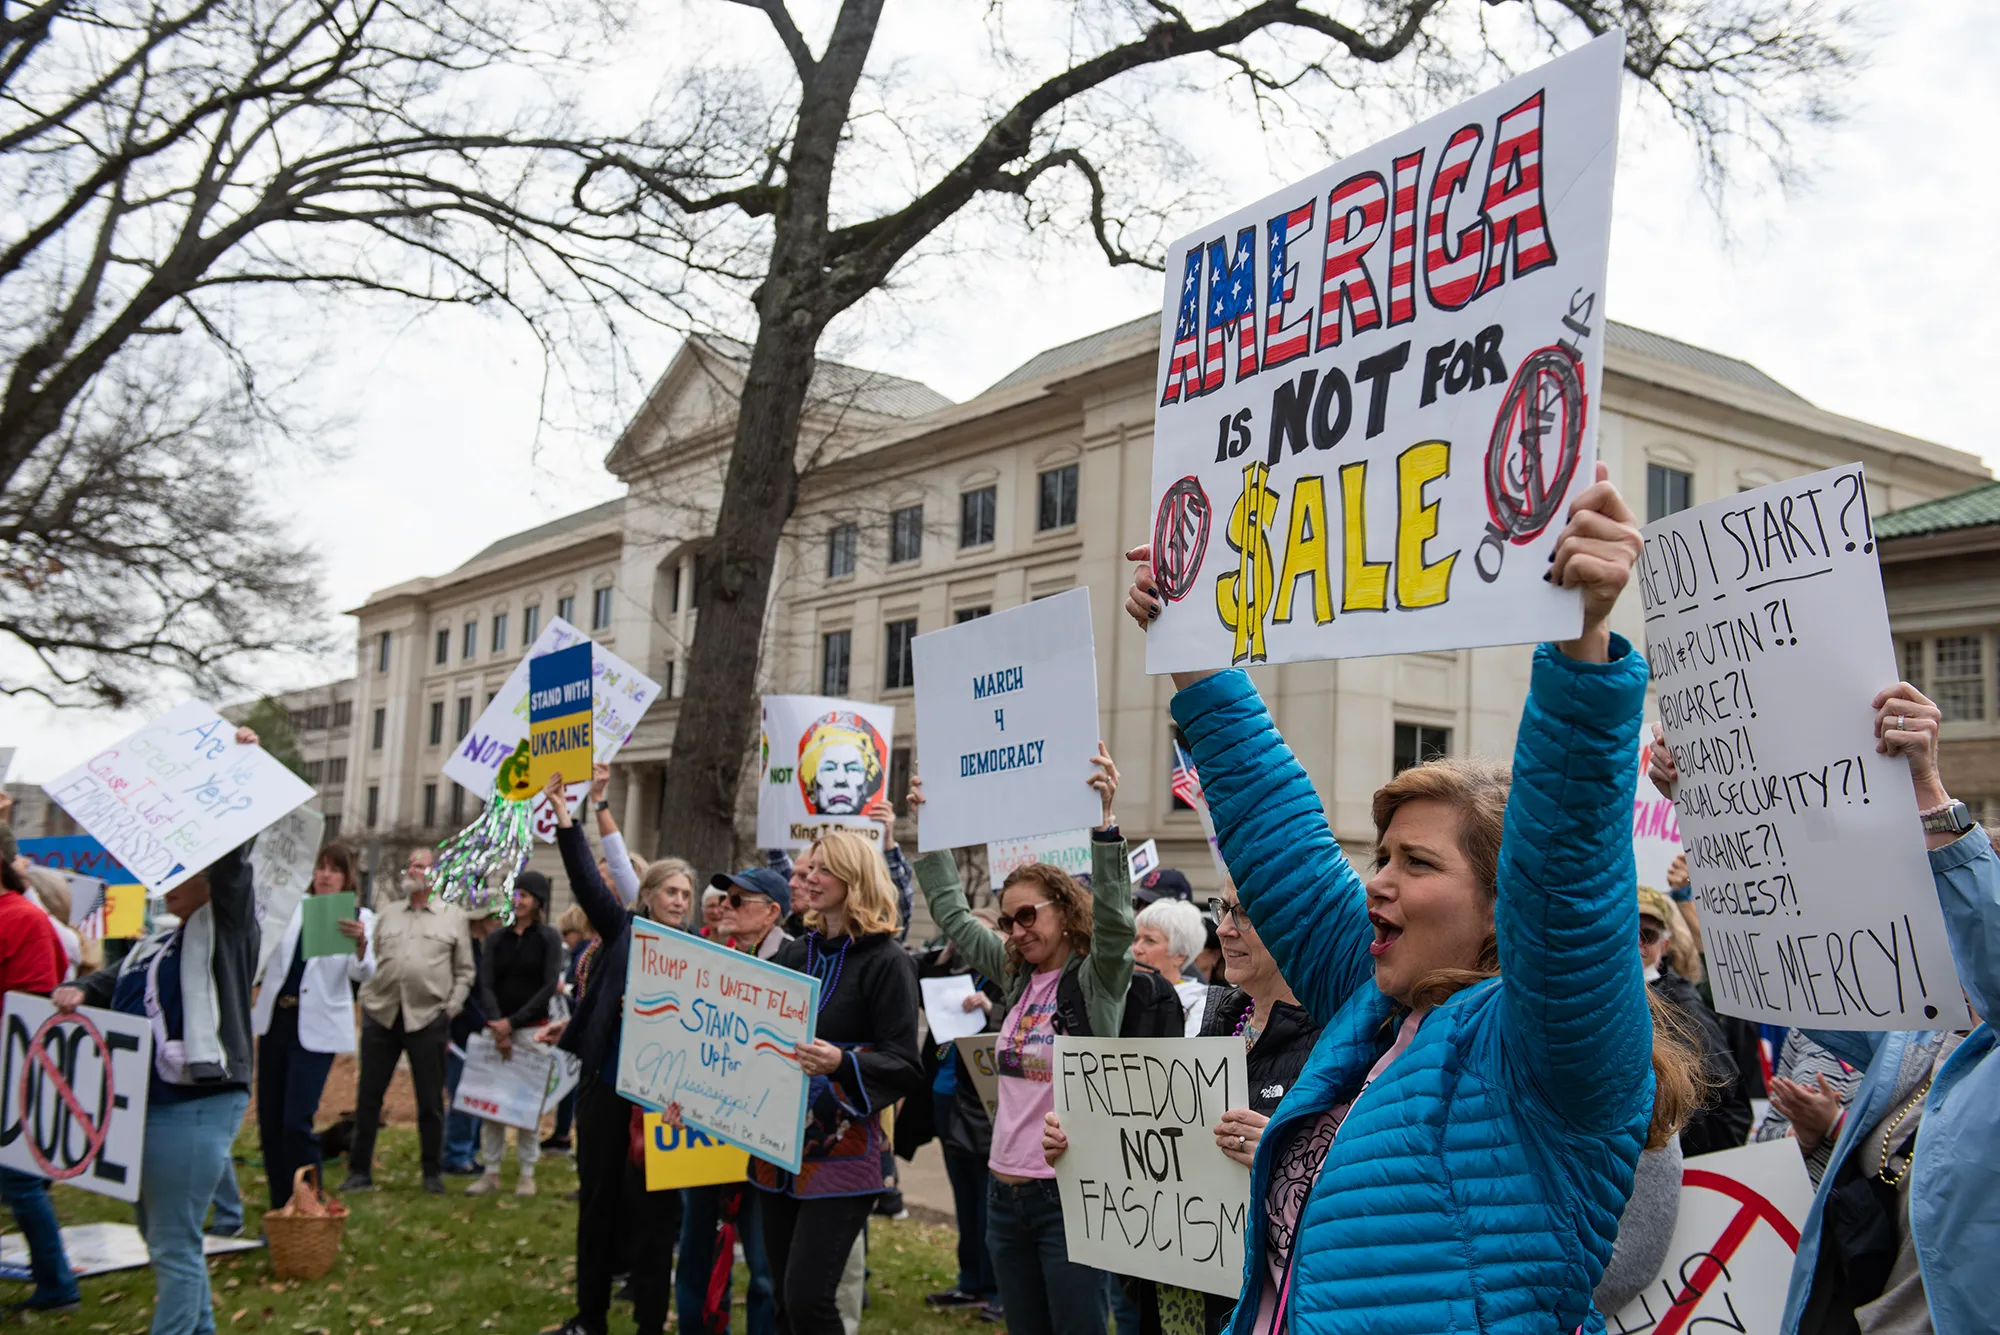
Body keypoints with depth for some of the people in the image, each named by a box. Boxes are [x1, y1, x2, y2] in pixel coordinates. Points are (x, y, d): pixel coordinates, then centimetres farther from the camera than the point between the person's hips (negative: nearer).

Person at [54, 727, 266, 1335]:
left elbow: (231, 857, -16)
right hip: (148, 1103, 9)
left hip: (196, 1104, -9)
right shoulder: (159, 940, 18)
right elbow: (116, 980, 22)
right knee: (160, 1236, 18)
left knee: (175, 1246, -6)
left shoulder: (228, 925, -5)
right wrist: (80, 991, -1)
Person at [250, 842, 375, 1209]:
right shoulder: (292, 906, 7)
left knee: (297, 1121, -14)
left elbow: (363, 974, -17)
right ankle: (280, 1207, 21)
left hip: (315, 1028, -5)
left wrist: (361, 943, -37)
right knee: (269, 1118, 9)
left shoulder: (358, 918, -4)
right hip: (275, 1020, 5)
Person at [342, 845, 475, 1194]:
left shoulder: (453, 918, 6)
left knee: (430, 1099, 3)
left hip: (427, 1019, -3)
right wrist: (366, 998, 3)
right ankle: (359, 1171, 14)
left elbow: (465, 971, 6)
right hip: (381, 1014, 3)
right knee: (368, 1095, 5)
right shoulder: (387, 914, 14)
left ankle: (433, 1173, 13)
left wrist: (451, 1008, -3)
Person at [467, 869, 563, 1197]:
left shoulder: (548, 938, 2)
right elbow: (485, 985, 1)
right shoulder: (495, 939, 10)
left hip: (533, 1029, -3)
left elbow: (550, 986, -5)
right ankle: (491, 1172, 9)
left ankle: (527, 1175, 8)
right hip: (496, 1028, 3)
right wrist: (497, 1025, -13)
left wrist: (514, 1022, -12)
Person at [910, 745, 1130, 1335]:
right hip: (1007, 1191, 7)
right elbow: (952, 913, 19)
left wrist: (1105, 822, -35)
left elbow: (1114, 917, -25)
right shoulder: (1017, 976, 10)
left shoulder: (1097, 977, -6)